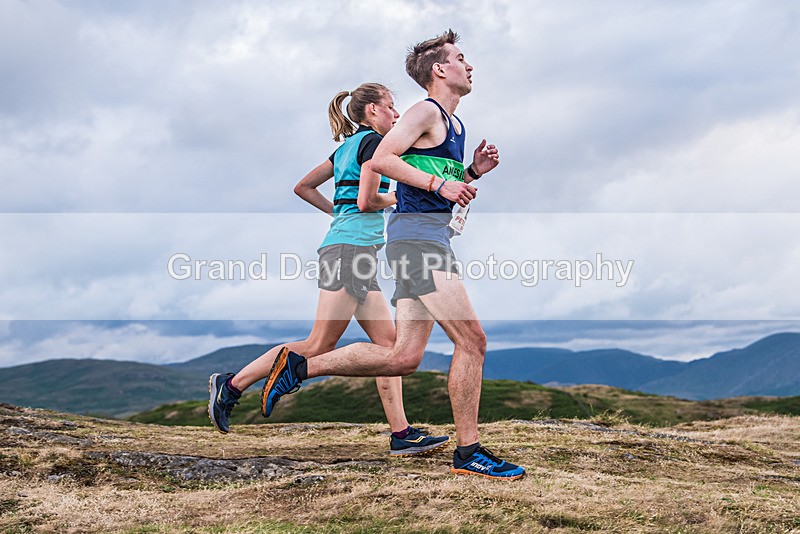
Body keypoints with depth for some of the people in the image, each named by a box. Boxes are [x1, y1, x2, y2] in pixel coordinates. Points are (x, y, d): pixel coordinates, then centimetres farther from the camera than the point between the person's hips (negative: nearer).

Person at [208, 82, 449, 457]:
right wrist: (396, 198, 3)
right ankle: (231, 384, -1)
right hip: (351, 248, -10)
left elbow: (303, 187, 25)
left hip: (356, 255, 10)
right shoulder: (373, 141, -5)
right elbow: (366, 201, -16)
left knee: (387, 340, 3)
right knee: (319, 346, -8)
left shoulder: (347, 146, 21)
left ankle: (401, 435, 0)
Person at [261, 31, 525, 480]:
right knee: (472, 340, -10)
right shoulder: (427, 111, -5)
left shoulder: (455, 124, 24)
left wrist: (473, 172, 14)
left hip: (431, 237, 10)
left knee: (404, 358, 6)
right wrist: (438, 183, -18)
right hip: (417, 234, -10)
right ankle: (469, 452, -3)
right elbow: (381, 160, -14)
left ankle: (299, 366, 14)